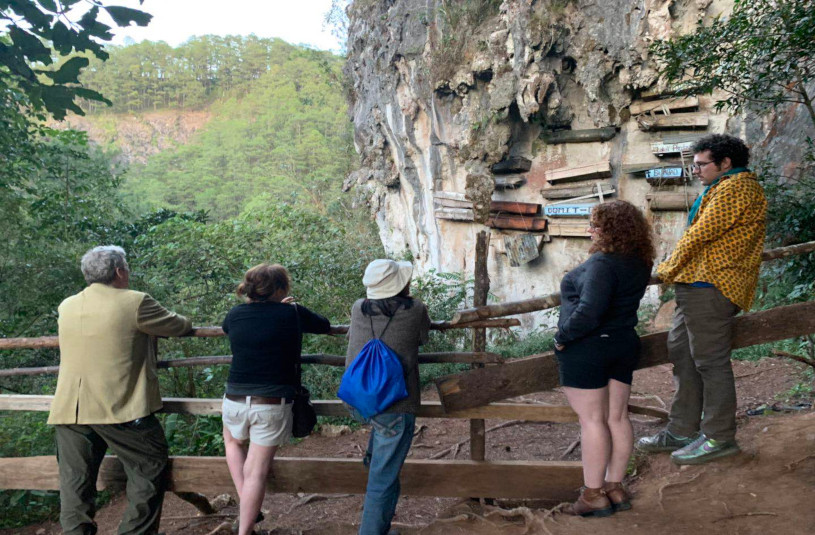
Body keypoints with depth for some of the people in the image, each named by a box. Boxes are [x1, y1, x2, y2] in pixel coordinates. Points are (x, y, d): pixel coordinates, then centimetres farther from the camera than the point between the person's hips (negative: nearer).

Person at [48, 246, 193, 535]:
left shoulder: (66, 307, 10)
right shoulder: (135, 302, -8)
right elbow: (177, 326, 2)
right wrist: (184, 322, 26)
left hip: (68, 410, 6)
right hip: (120, 408, -5)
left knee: (75, 480, 12)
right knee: (149, 468, 10)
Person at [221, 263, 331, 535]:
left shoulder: (235, 315, 2)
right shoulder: (292, 314, -7)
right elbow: (325, 326, 10)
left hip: (236, 400, 4)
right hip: (273, 405, -3)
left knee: (233, 443, 32)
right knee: (256, 472, 4)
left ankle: (246, 509, 25)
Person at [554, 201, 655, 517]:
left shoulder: (603, 263, -22)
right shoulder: (639, 263, 6)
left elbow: (588, 312, -29)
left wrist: (563, 337, -16)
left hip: (587, 349, -8)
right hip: (623, 345, 9)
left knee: (592, 420, 0)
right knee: (617, 418, 12)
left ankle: (594, 495, 9)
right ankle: (615, 489, 22)